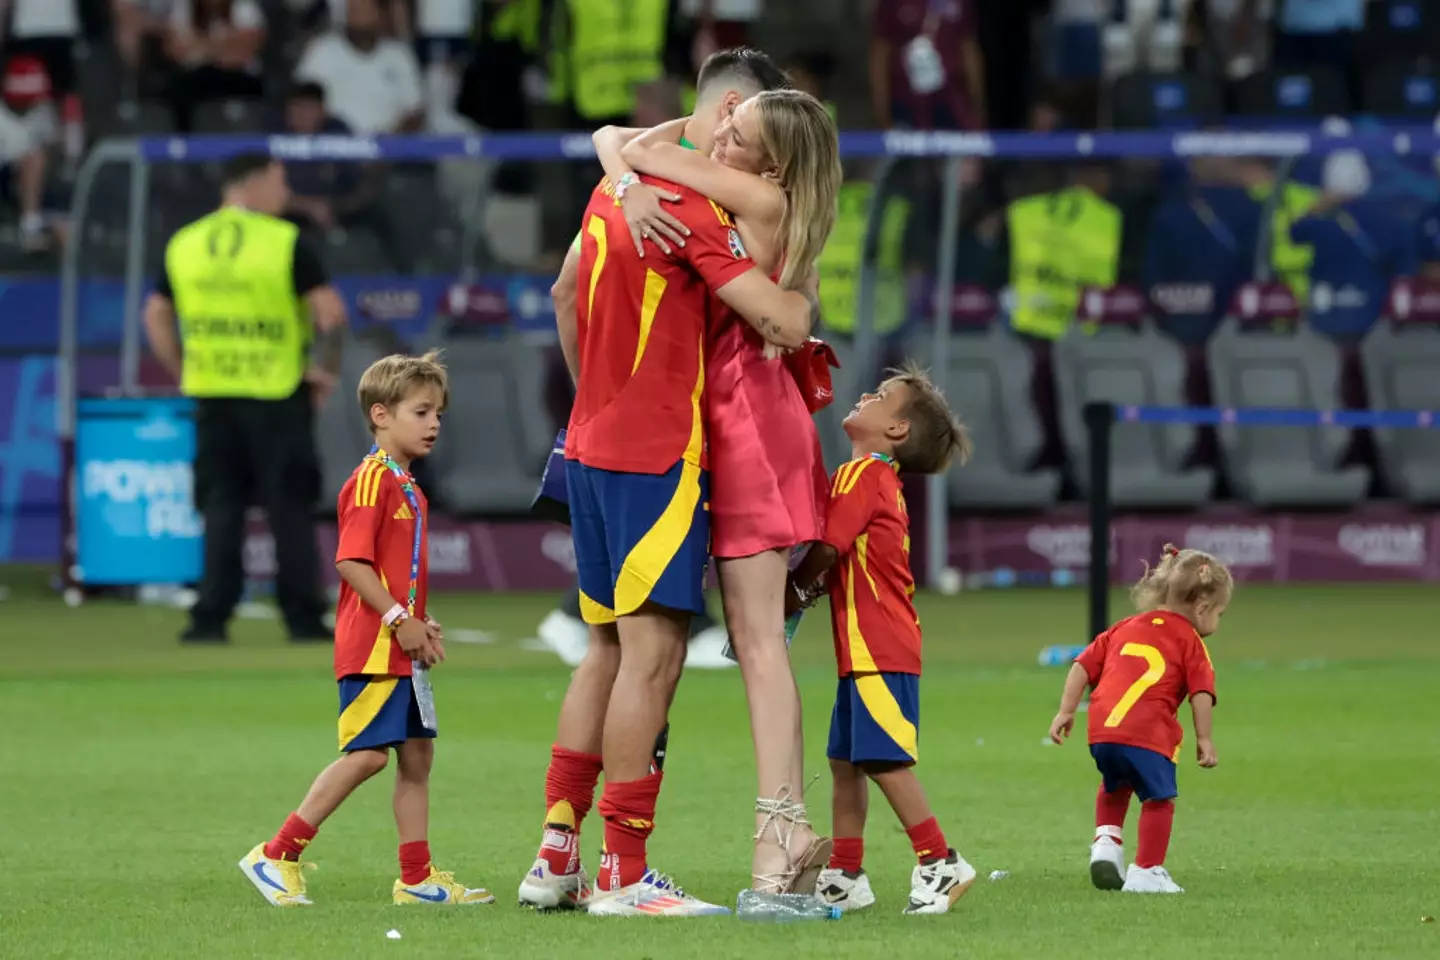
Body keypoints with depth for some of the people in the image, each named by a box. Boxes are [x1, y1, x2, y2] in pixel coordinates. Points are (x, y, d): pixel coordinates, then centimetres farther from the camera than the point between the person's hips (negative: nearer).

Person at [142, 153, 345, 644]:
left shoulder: (184, 245, 7)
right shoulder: (285, 243, -8)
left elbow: (155, 317, 10)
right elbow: (331, 311, -14)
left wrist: (184, 371, 12)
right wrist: (325, 369, -3)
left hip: (212, 398, 4)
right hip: (277, 396, -4)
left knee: (220, 507, 9)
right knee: (289, 507, 4)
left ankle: (211, 617, 3)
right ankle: (303, 617, 4)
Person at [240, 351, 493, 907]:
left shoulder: (405, 486, 18)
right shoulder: (372, 481, -13)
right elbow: (351, 561, -21)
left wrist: (421, 623, 12)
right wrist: (399, 619, -21)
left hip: (401, 648, 10)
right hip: (372, 646, -10)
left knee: (417, 754, 9)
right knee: (368, 753, -11)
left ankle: (417, 878, 12)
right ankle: (276, 857, -6)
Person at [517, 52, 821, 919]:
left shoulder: (616, 186, 12)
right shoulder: (695, 204, -16)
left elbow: (567, 303, 25)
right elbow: (784, 323, -21)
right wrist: (807, 301, 1)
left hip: (593, 447, 9)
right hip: (657, 455, -9)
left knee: (610, 648, 15)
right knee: (653, 653, -7)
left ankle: (557, 857, 16)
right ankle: (625, 875, -6)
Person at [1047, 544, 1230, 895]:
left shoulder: (1125, 628, 28)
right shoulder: (1189, 640, 12)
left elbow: (1084, 666, 23)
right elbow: (1201, 692, 0)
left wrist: (1066, 711, 23)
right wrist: (1204, 739, 3)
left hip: (1102, 730, 6)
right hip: (1148, 734, -6)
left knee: (1114, 787, 31)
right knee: (1158, 798, 4)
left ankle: (1106, 843, 19)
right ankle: (1146, 871, 1)